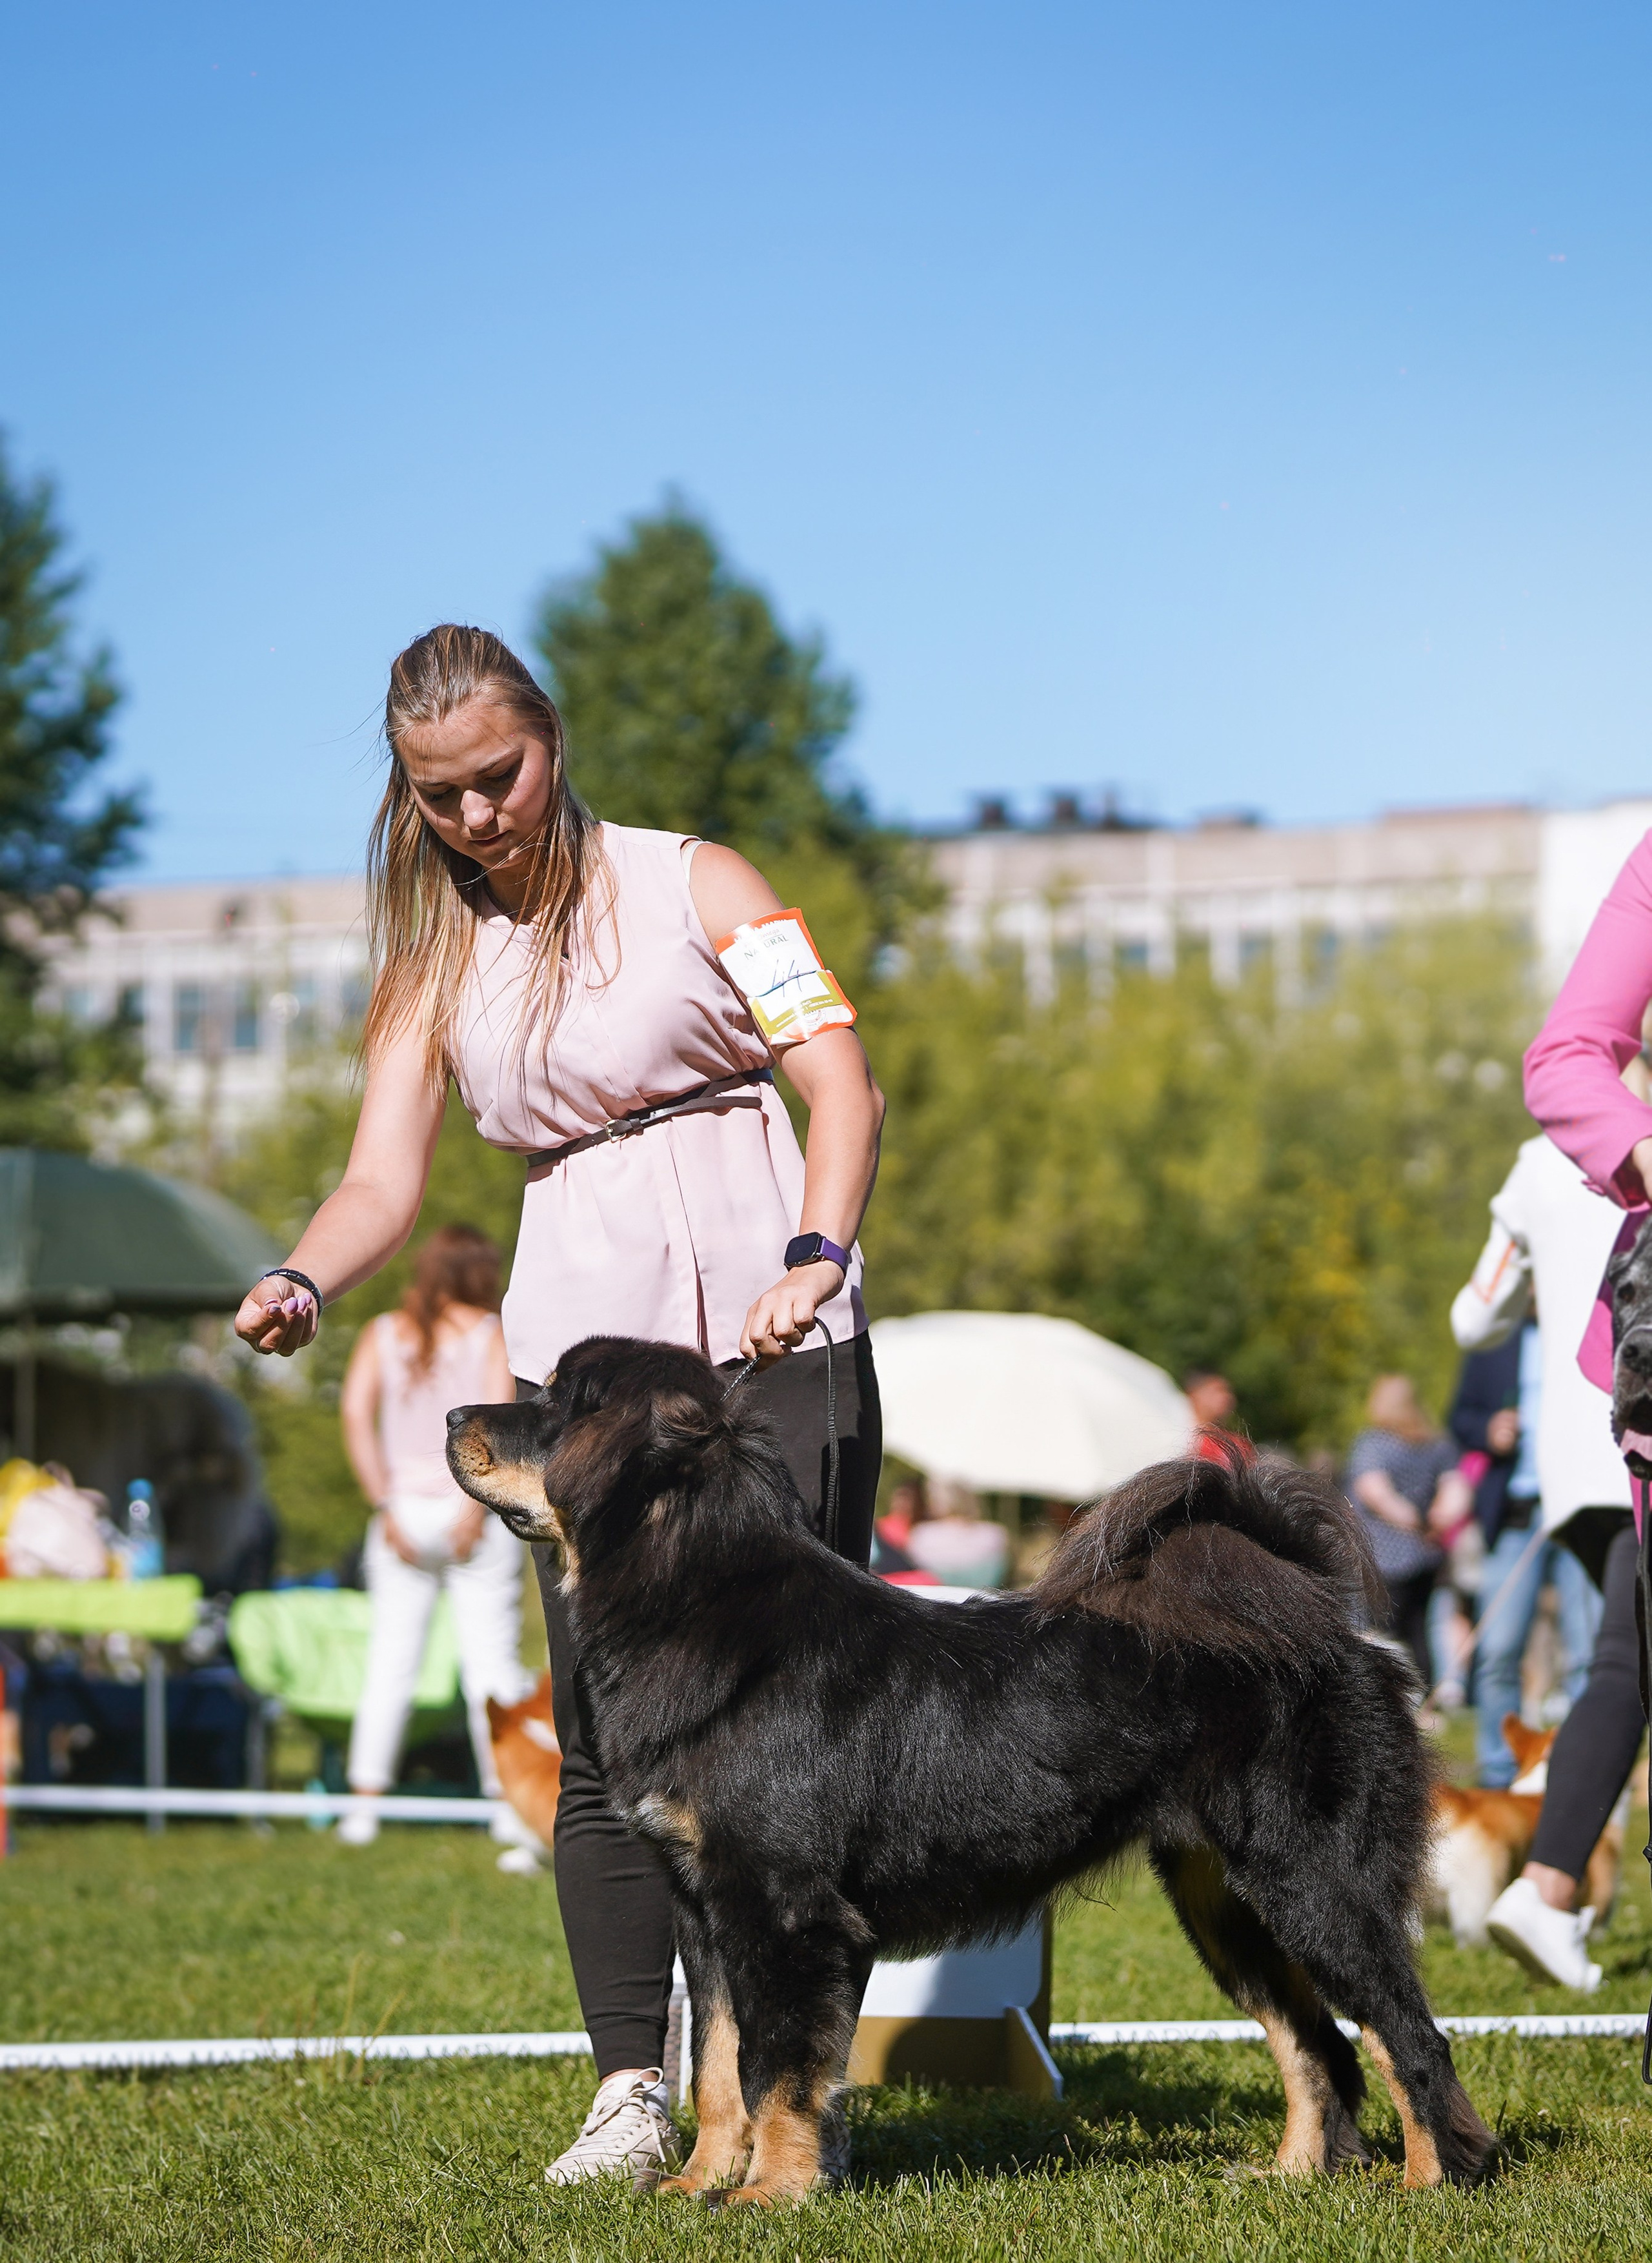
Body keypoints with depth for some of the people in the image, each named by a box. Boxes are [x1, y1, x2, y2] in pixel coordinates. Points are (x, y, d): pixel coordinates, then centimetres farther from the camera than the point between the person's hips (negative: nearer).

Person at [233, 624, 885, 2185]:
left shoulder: (694, 886, 3)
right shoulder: (434, 961, 12)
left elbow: (842, 1079, -6)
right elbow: (385, 1181, 4)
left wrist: (812, 1260, -23)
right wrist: (301, 1283, -18)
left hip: (772, 1344, -2)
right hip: (580, 1358, 3)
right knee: (605, 1733, -5)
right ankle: (630, 2088, -2)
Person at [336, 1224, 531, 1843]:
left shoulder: (382, 1333, 9)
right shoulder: (491, 1333, 0)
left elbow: (355, 1414, -2)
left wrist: (385, 1506, -4)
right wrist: (476, 1506, -12)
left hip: (404, 1512, 3)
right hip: (474, 1517, -3)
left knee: (390, 1659, 6)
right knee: (492, 1659, 0)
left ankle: (365, 1806, 2)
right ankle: (508, 1798, -2)